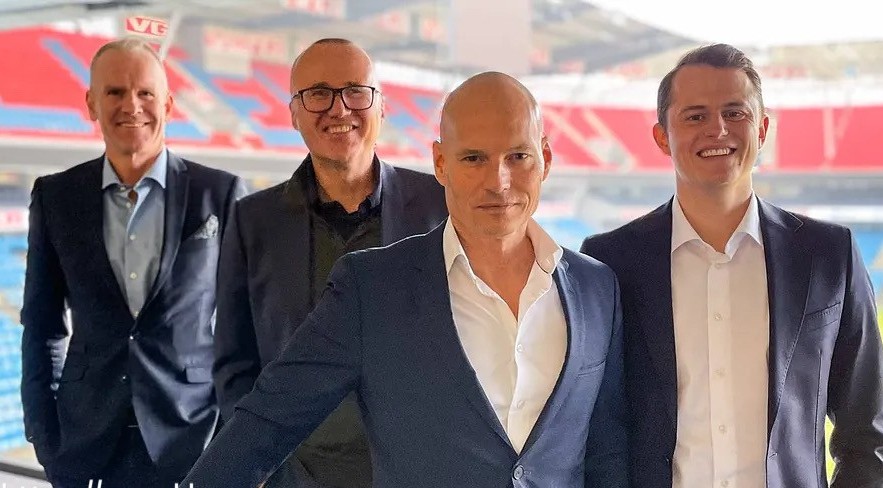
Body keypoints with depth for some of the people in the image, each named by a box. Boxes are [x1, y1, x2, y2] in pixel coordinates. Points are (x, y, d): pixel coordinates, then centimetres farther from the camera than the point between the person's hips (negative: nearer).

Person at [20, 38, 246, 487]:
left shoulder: (221, 194, -4)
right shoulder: (55, 197, 2)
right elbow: (43, 324, 7)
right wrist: (45, 435, 4)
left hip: (193, 432, -1)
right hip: (87, 438, 2)